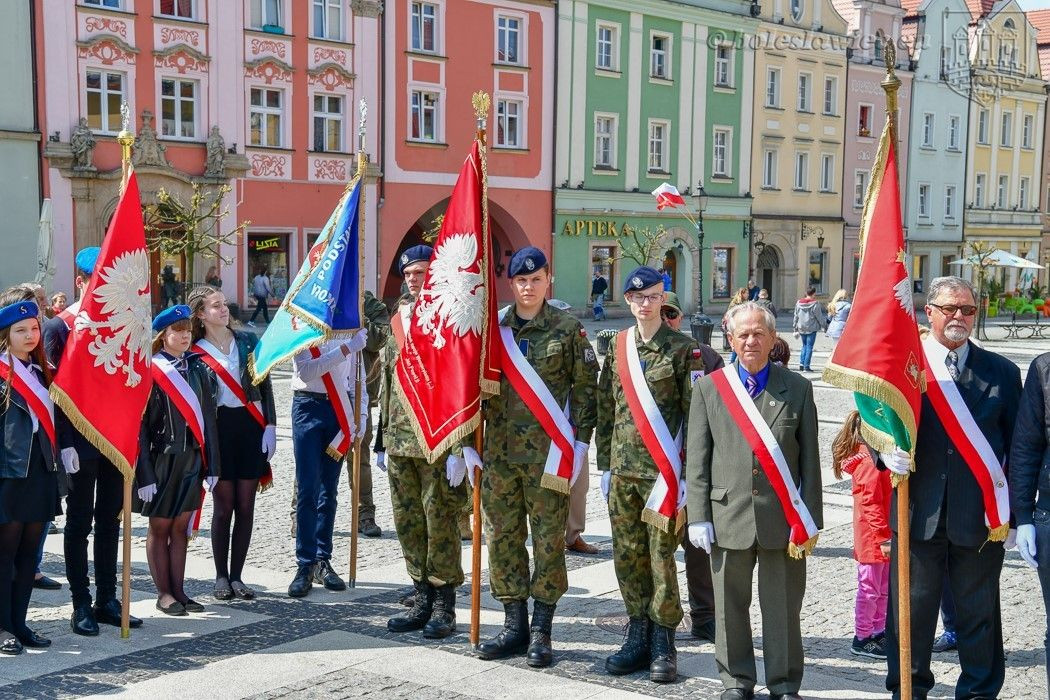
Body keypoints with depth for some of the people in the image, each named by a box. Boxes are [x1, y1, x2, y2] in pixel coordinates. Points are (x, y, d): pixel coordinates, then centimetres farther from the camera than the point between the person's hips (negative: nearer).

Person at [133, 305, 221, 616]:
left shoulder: (198, 369, 6)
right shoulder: (150, 372, -9)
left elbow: (208, 419, 7)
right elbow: (139, 425, -10)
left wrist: (212, 466, 4)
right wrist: (144, 474, -14)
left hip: (191, 459, 5)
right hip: (161, 459, -4)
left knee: (181, 527, 10)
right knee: (159, 527, 6)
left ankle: (178, 590, 17)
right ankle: (164, 593, 13)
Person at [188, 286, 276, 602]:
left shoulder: (248, 341, 8)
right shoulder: (194, 351, 2)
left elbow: (265, 387, 8)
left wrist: (270, 427, -1)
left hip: (251, 427, 2)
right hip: (219, 429, -2)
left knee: (246, 507, 3)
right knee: (224, 506, 0)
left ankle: (236, 576, 12)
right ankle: (221, 577, 12)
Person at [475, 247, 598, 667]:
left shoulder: (567, 329, -1)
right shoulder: (492, 329, 8)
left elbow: (586, 388, 0)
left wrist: (579, 443, -7)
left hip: (548, 453, -3)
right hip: (499, 451, 4)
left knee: (548, 539, 1)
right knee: (503, 537, 7)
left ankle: (541, 631, 10)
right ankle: (515, 626, 18)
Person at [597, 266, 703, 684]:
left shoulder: (683, 349, -3)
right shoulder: (617, 347, 10)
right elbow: (606, 409, 14)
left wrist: (685, 471, -9)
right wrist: (605, 465, 11)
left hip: (663, 471, -4)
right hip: (623, 470, 5)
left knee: (661, 556, -2)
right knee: (627, 556, 8)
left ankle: (663, 645, 9)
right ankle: (638, 638, 20)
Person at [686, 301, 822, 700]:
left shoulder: (797, 389, 5)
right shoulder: (708, 388, 6)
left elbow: (810, 459, 3)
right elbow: (696, 460, 3)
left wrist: (810, 519, -2)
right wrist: (698, 517, -3)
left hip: (783, 518, 0)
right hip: (728, 515, 0)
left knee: (783, 607, 6)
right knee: (731, 606, 8)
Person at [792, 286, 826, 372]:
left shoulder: (799, 302, 3)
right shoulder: (815, 304, -11)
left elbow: (796, 316, 9)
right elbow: (820, 317, -7)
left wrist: (795, 328, 17)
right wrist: (825, 325, 8)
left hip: (801, 329, 5)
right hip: (812, 328, -5)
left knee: (804, 346, 17)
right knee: (809, 347, 1)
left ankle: (801, 364, 10)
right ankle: (806, 366, -1)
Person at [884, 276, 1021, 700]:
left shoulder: (1001, 373, 5)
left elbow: (1018, 446, 6)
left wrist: (1013, 513, 1)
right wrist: (887, 452, -19)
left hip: (980, 518, 1)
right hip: (919, 513, 0)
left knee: (979, 615, 10)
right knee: (912, 612, 9)